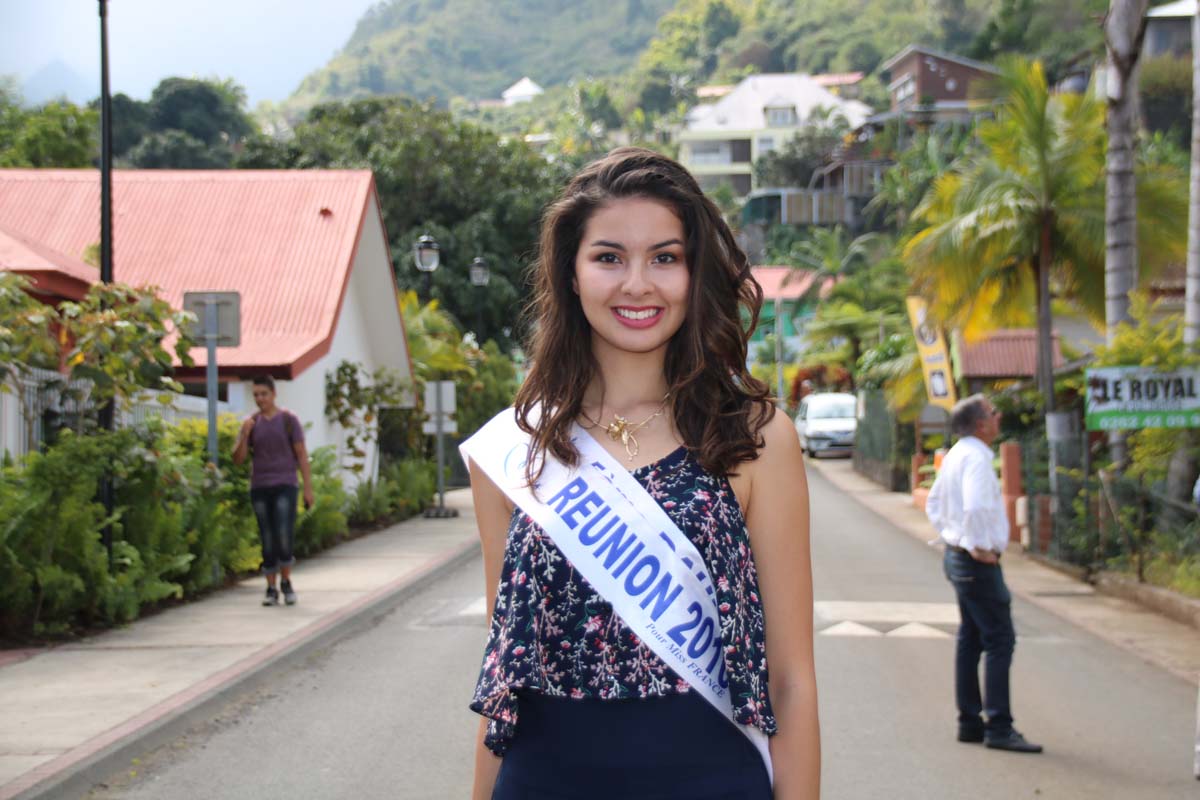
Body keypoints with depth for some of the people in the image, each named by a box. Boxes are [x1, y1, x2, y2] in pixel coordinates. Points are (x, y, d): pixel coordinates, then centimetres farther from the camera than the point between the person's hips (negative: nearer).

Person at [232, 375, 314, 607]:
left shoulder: (289, 420, 0)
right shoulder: (251, 423, 7)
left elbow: (302, 455, 0)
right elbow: (238, 459, 4)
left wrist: (308, 488, -5)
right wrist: (244, 435, -13)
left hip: (284, 486, -3)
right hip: (259, 489, 3)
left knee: (284, 538, -14)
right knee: (268, 542, 3)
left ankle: (286, 582, 6)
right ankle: (271, 590, 10)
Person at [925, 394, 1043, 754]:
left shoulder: (954, 455, 12)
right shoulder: (976, 458, -19)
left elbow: (934, 504, 24)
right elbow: (976, 507, -34)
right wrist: (981, 546, -23)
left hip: (957, 555, 10)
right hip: (978, 562, -10)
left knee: (970, 639, 14)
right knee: (999, 640, -8)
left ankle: (969, 722, 20)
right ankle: (998, 727, -8)